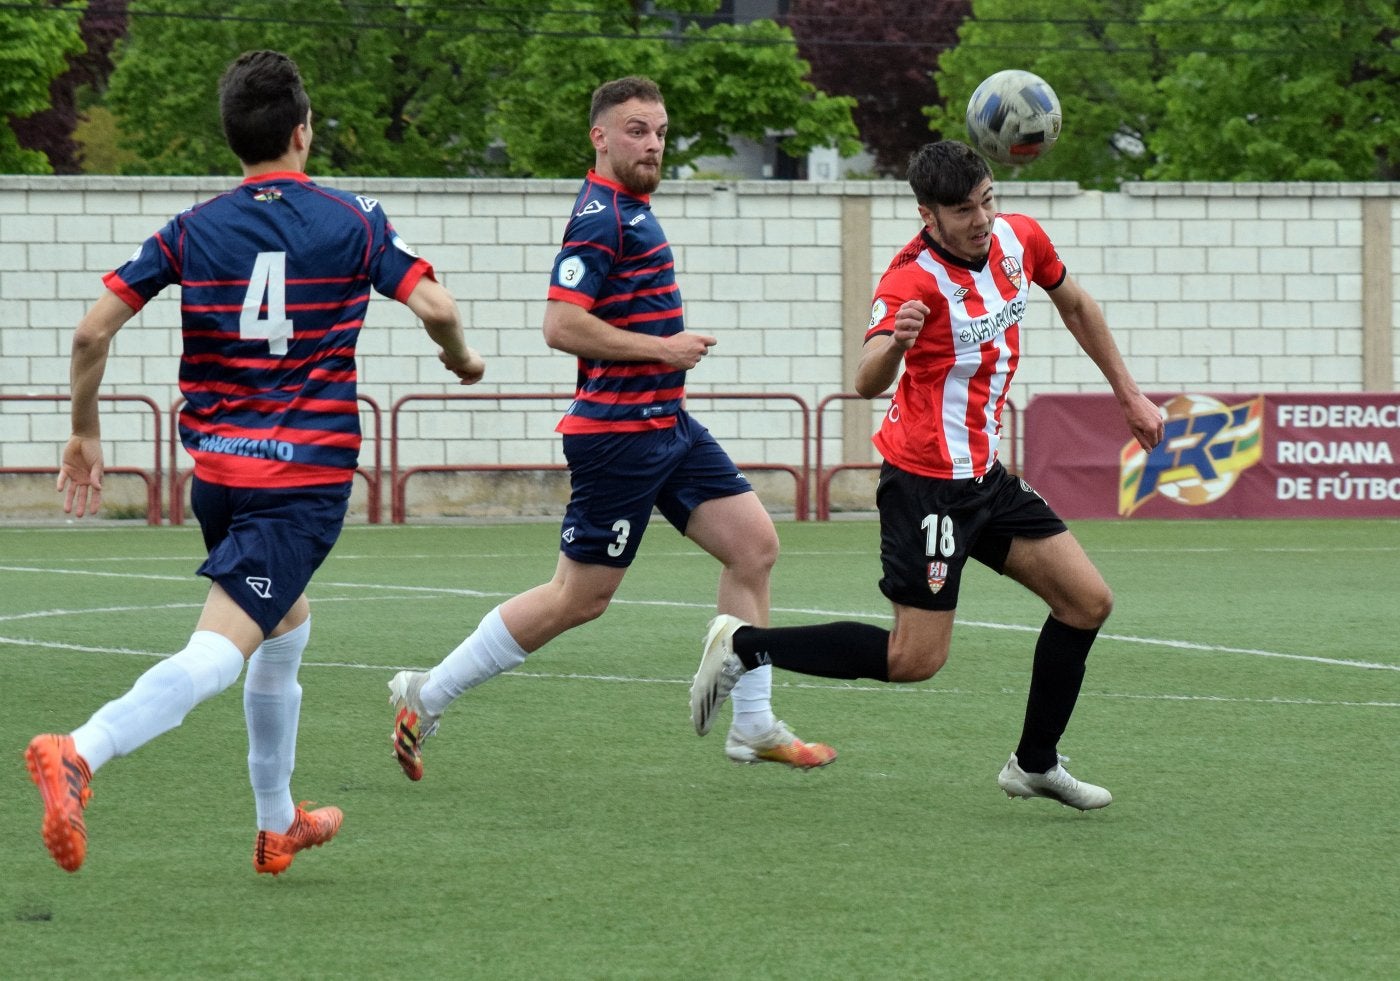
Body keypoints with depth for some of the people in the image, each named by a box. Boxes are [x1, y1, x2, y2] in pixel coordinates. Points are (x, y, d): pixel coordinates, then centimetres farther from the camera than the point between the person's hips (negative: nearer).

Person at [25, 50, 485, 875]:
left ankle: (279, 825, 34)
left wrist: (85, 432, 13)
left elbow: (93, 330, 0)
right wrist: (463, 362, 13)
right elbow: (436, 307, -10)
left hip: (218, 472, 5)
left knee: (287, 626, 28)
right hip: (310, 474, -5)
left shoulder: (192, 231, 5)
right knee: (218, 652, -15)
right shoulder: (351, 222, -2)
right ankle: (80, 755, -39)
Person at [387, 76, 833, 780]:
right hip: (619, 432, -10)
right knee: (580, 597, -4)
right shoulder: (602, 215, -17)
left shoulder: (630, 210, 15)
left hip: (665, 424, 10)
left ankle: (753, 728, 9)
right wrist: (662, 348, -18)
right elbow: (561, 325, -25)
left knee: (754, 543, 4)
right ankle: (425, 698, 5)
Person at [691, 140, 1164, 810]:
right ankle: (743, 645, 1)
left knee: (1087, 602, 5)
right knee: (915, 659, -11)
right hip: (928, 482, -8)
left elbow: (1075, 306, 20)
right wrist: (893, 341, -57)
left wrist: (1128, 395, 23)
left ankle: (1035, 764, 18)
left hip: (984, 475, 8)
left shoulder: (1019, 239, 0)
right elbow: (868, 382, -35)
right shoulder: (913, 278, -23)